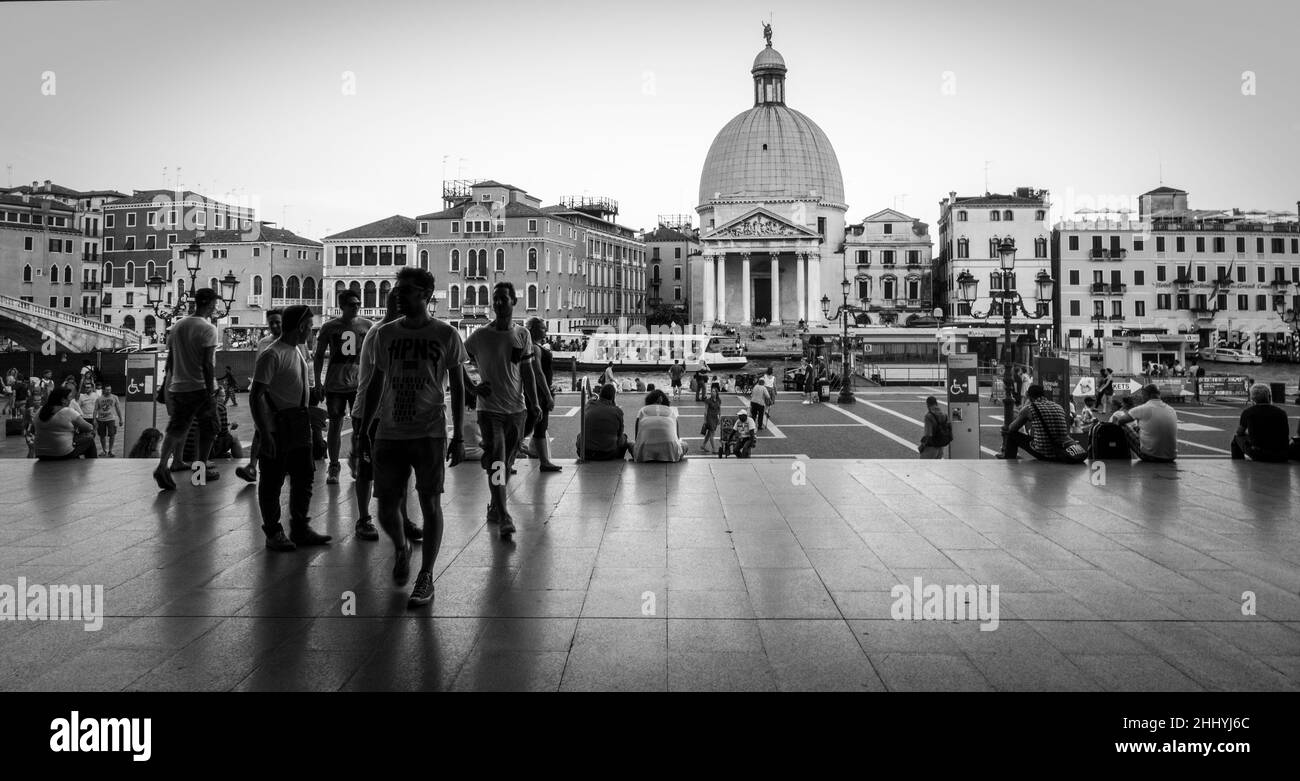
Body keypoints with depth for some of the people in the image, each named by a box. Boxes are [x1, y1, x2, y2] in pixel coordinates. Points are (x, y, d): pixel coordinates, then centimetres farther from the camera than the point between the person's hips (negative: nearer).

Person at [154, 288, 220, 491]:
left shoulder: (177, 326, 8)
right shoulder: (208, 329, -13)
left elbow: (170, 360, 14)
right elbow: (207, 364, -17)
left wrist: (166, 385, 23)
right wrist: (210, 393, -14)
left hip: (177, 387, 6)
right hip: (200, 388, -6)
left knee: (176, 428, 9)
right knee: (208, 428, 11)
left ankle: (162, 466, -8)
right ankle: (202, 469, 17)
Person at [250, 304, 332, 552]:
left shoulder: (297, 351, 12)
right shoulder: (272, 355, -16)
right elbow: (256, 397, -20)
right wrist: (265, 434, -23)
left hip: (299, 427, 9)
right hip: (277, 430, -9)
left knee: (304, 477, 13)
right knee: (272, 481, 3)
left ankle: (300, 529, 24)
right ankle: (273, 533, 13)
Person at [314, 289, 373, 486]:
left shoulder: (367, 326, 4)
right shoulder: (329, 327, 2)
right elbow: (319, 356, 8)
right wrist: (317, 382, 2)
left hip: (359, 383, 1)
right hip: (335, 385, -1)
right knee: (335, 425, 3)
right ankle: (333, 466, 14)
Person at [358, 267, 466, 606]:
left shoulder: (446, 335, -1)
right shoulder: (386, 334, 7)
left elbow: (457, 387, 2)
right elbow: (375, 385, 15)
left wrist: (459, 437, -3)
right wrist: (364, 430, 12)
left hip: (430, 433, -3)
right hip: (389, 434, 3)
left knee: (430, 505, 0)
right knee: (386, 510, 4)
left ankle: (426, 578, 13)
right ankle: (402, 549, 36)